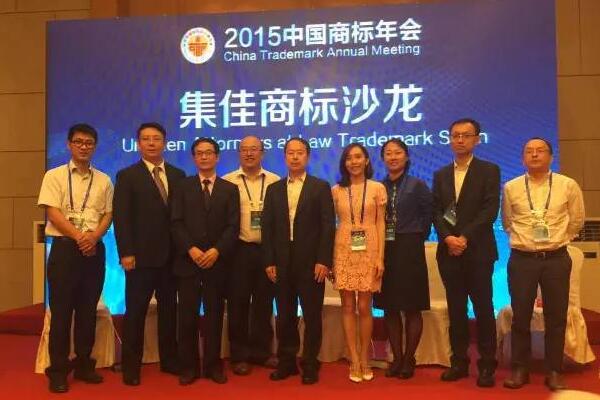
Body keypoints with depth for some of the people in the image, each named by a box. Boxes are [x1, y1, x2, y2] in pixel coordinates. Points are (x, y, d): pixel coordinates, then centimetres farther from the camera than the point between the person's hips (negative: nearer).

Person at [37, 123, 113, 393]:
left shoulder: (104, 181, 10)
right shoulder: (54, 176, 1)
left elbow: (108, 214, 6)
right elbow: (53, 212, -7)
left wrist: (94, 236, -12)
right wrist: (78, 236, -16)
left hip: (95, 249, 3)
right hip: (65, 248, -3)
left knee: (88, 310, 9)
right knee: (61, 310, 1)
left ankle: (84, 364, 21)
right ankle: (58, 370, 12)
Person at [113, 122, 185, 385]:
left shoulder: (178, 175, 10)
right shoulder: (127, 176, 1)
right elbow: (121, 217, -6)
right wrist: (126, 252, -14)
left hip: (172, 255, 4)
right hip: (141, 256, -3)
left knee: (169, 309, 12)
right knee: (135, 312, 5)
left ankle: (169, 360, 25)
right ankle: (131, 366, 17)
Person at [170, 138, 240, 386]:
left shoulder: (230, 189, 9)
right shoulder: (183, 187, 9)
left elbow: (233, 226, 0)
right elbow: (176, 223, -1)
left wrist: (216, 251, -14)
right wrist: (191, 249, -14)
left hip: (218, 262, 0)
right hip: (188, 261, 0)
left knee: (215, 315, 7)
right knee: (187, 316, 4)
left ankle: (213, 365, 18)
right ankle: (188, 366, 15)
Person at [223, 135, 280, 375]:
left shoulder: (275, 182, 4)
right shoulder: (227, 182, 1)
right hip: (239, 250, -1)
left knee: (264, 302, 11)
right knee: (238, 303, 6)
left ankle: (262, 351, 26)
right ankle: (239, 355, 20)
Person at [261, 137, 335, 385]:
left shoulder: (321, 187, 2)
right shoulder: (274, 189, 11)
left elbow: (328, 225, -5)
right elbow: (267, 227, 7)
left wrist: (323, 260, -12)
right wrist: (269, 261, -1)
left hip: (311, 262, -3)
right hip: (282, 263, 3)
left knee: (312, 316, 5)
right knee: (285, 316, 10)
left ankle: (310, 364, 17)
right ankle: (287, 362, 23)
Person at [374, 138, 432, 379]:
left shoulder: (417, 186, -2)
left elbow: (427, 216, 2)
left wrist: (415, 240, 2)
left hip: (409, 251, -3)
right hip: (384, 252, 4)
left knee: (412, 308, 4)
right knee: (389, 308, 8)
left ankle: (409, 359, 15)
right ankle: (397, 358, 20)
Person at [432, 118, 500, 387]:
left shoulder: (489, 170, 2)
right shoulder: (441, 175, 14)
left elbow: (490, 209, -9)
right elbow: (436, 211, 6)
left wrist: (464, 238, -16)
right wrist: (447, 238, -11)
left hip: (478, 250, -3)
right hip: (448, 251, 4)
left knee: (483, 308, 2)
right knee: (456, 309, 8)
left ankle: (487, 366, 11)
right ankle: (459, 362, 17)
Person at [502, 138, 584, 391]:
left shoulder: (568, 185, -1)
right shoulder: (511, 187, 0)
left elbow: (576, 221, 11)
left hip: (556, 258, 0)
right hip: (521, 259, 0)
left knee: (556, 318, 7)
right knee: (520, 317, 5)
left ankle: (554, 372, 21)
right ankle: (520, 370, 19)